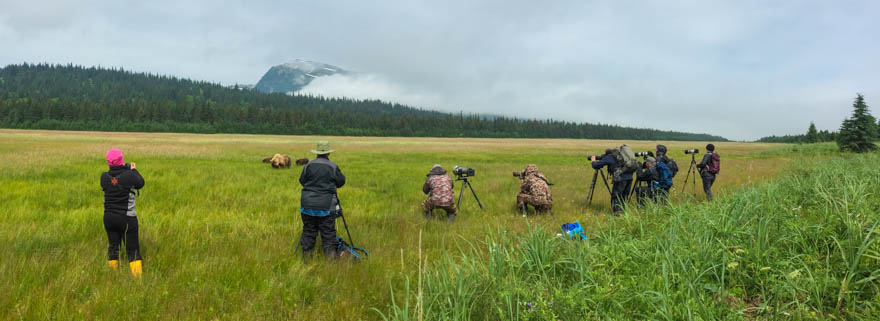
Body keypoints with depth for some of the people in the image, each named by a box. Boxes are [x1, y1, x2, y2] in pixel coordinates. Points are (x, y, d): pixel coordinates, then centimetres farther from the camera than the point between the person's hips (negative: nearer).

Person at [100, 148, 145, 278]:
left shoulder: (104, 177, -6)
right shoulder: (129, 175, -16)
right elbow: (140, 183, 2)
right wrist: (134, 170, 19)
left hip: (109, 217, 4)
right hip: (127, 217, -4)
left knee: (113, 246, 17)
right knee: (132, 248, 4)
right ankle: (137, 275, 4)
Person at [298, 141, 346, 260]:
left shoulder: (309, 165, 0)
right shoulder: (333, 166, -6)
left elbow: (302, 180, 10)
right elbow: (341, 181, 5)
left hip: (308, 203, 2)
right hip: (326, 205, -2)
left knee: (308, 230, 12)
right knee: (328, 232, 3)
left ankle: (306, 254, 16)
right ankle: (330, 254, 1)